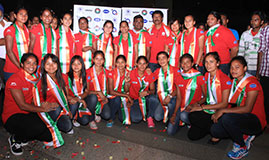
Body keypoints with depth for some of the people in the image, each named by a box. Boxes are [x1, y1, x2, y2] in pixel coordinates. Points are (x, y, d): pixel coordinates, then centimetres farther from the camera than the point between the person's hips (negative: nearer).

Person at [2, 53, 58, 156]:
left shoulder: (35, 78, 5)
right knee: (39, 127, -34)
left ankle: (24, 137, 14)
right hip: (12, 116, -7)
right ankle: (15, 139, -4)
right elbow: (22, 105, -20)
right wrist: (43, 109, -14)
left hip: (29, 114, 7)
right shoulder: (14, 80, -17)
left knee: (49, 136, -9)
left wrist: (47, 104, -12)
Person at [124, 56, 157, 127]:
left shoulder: (149, 74, -7)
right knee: (136, 119, -23)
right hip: (134, 99, -1)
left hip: (145, 98, 2)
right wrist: (126, 82, -26)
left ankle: (150, 117, -7)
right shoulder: (131, 74, -12)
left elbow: (153, 90, -1)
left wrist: (147, 92, -24)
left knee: (153, 99, -34)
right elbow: (126, 91, -5)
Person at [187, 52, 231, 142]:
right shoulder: (206, 76, 7)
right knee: (192, 135, -9)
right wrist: (198, 104, -4)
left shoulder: (225, 79, -14)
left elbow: (224, 104, -16)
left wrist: (202, 107, -18)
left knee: (193, 116, -29)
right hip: (208, 109, 6)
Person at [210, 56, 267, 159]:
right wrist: (218, 112, -7)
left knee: (227, 118, -33)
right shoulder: (234, 82, 6)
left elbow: (247, 108, -25)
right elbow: (230, 104, 9)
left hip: (256, 121, -7)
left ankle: (242, 148, -8)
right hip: (241, 118, 7)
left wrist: (223, 110, -24)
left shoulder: (252, 82, -17)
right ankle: (244, 136, 8)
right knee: (215, 130, -11)